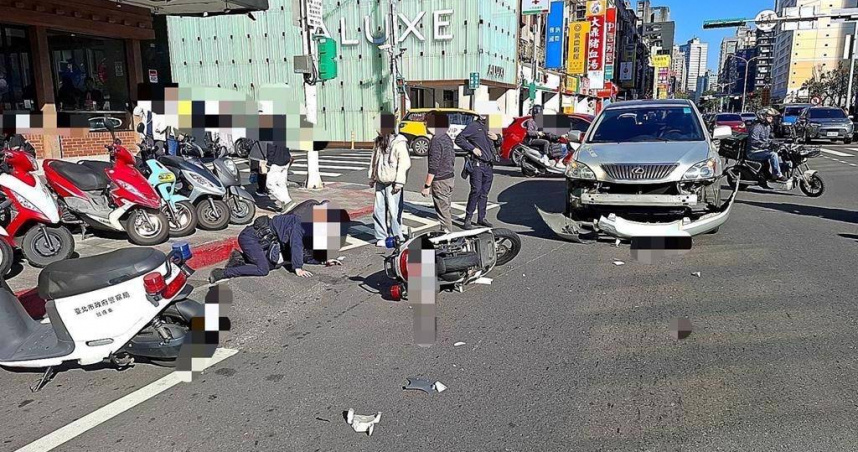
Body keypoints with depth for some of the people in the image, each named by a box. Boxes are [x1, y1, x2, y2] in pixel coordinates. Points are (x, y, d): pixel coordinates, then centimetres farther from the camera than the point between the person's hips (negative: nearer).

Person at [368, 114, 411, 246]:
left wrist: (399, 182, -18)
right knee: (379, 210, 8)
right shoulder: (379, 141, 11)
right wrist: (371, 177, 18)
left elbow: (404, 163, -15)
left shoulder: (399, 143, -13)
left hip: (393, 183, -7)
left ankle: (397, 237, 10)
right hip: (380, 182, 7)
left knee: (394, 211, -4)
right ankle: (381, 237, 17)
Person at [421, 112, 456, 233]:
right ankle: (448, 232, 25)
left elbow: (433, 166, -22)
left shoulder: (436, 141, -19)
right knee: (447, 208, 17)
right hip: (450, 177, 9)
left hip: (440, 181, -9)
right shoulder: (447, 138, 9)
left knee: (443, 210, -2)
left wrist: (426, 186, -18)